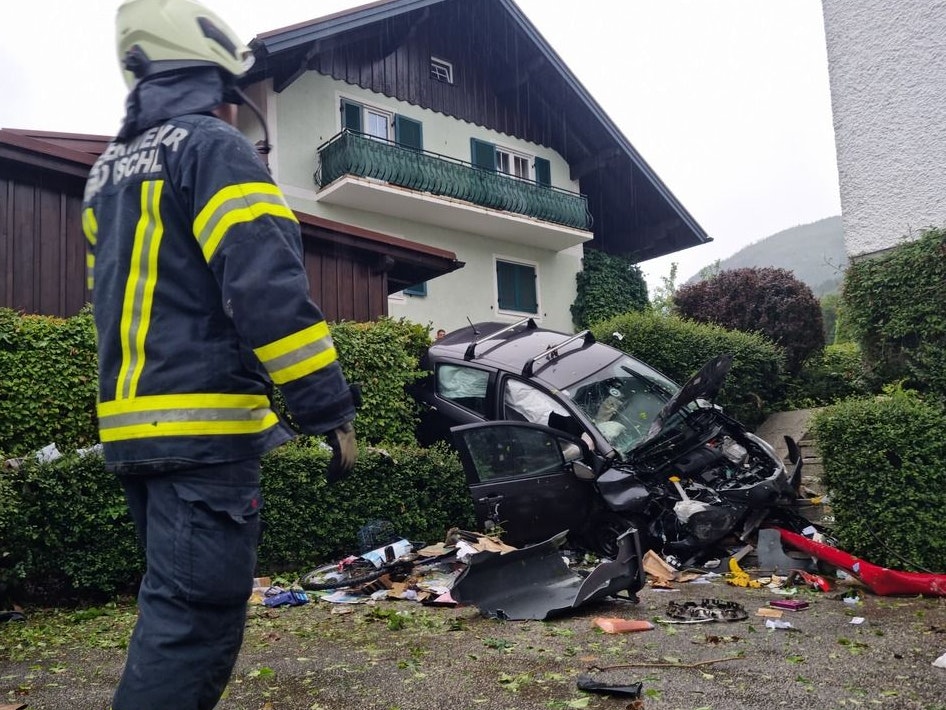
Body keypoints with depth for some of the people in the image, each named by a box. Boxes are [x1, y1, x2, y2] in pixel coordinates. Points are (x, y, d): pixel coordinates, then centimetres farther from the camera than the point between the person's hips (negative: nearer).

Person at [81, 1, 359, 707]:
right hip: (204, 424, -9)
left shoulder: (107, 171, 20)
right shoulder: (214, 146, -7)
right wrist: (330, 408, -18)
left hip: (129, 424, 9)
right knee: (195, 617, -6)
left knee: (175, 608, 19)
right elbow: (268, 289, -20)